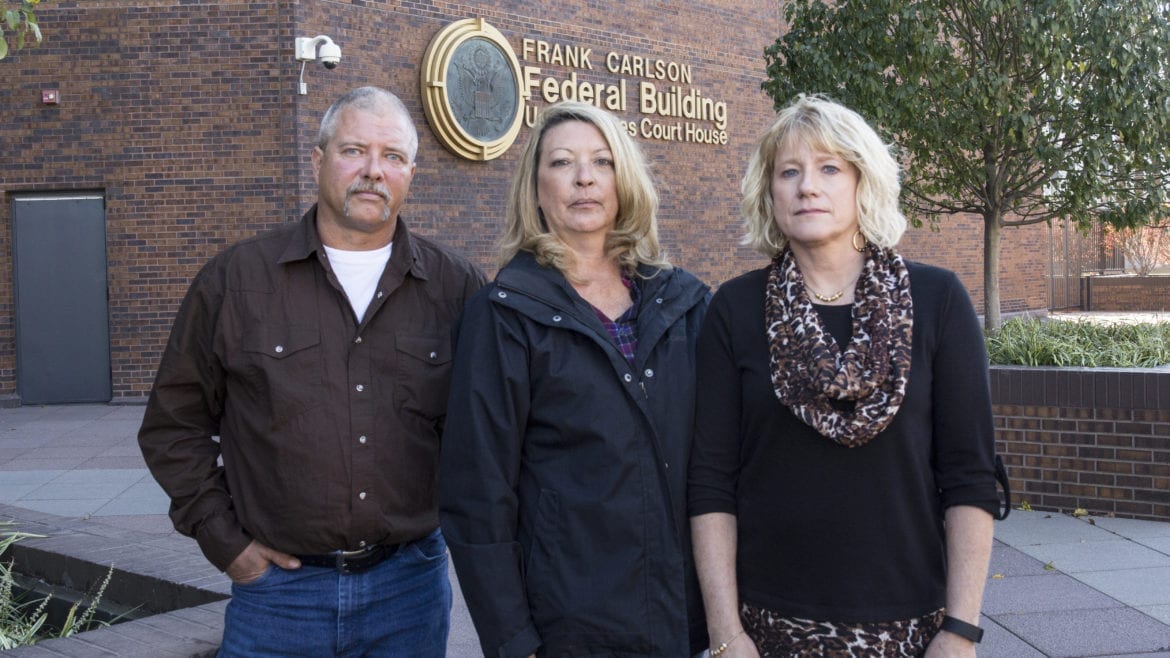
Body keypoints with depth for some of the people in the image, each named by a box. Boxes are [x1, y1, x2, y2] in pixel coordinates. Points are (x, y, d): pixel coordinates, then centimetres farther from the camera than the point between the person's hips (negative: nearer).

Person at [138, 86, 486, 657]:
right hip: (279, 584, -1)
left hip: (411, 583, 1)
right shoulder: (236, 279, -2)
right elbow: (174, 423, 5)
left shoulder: (456, 287, 0)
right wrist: (223, 539, 0)